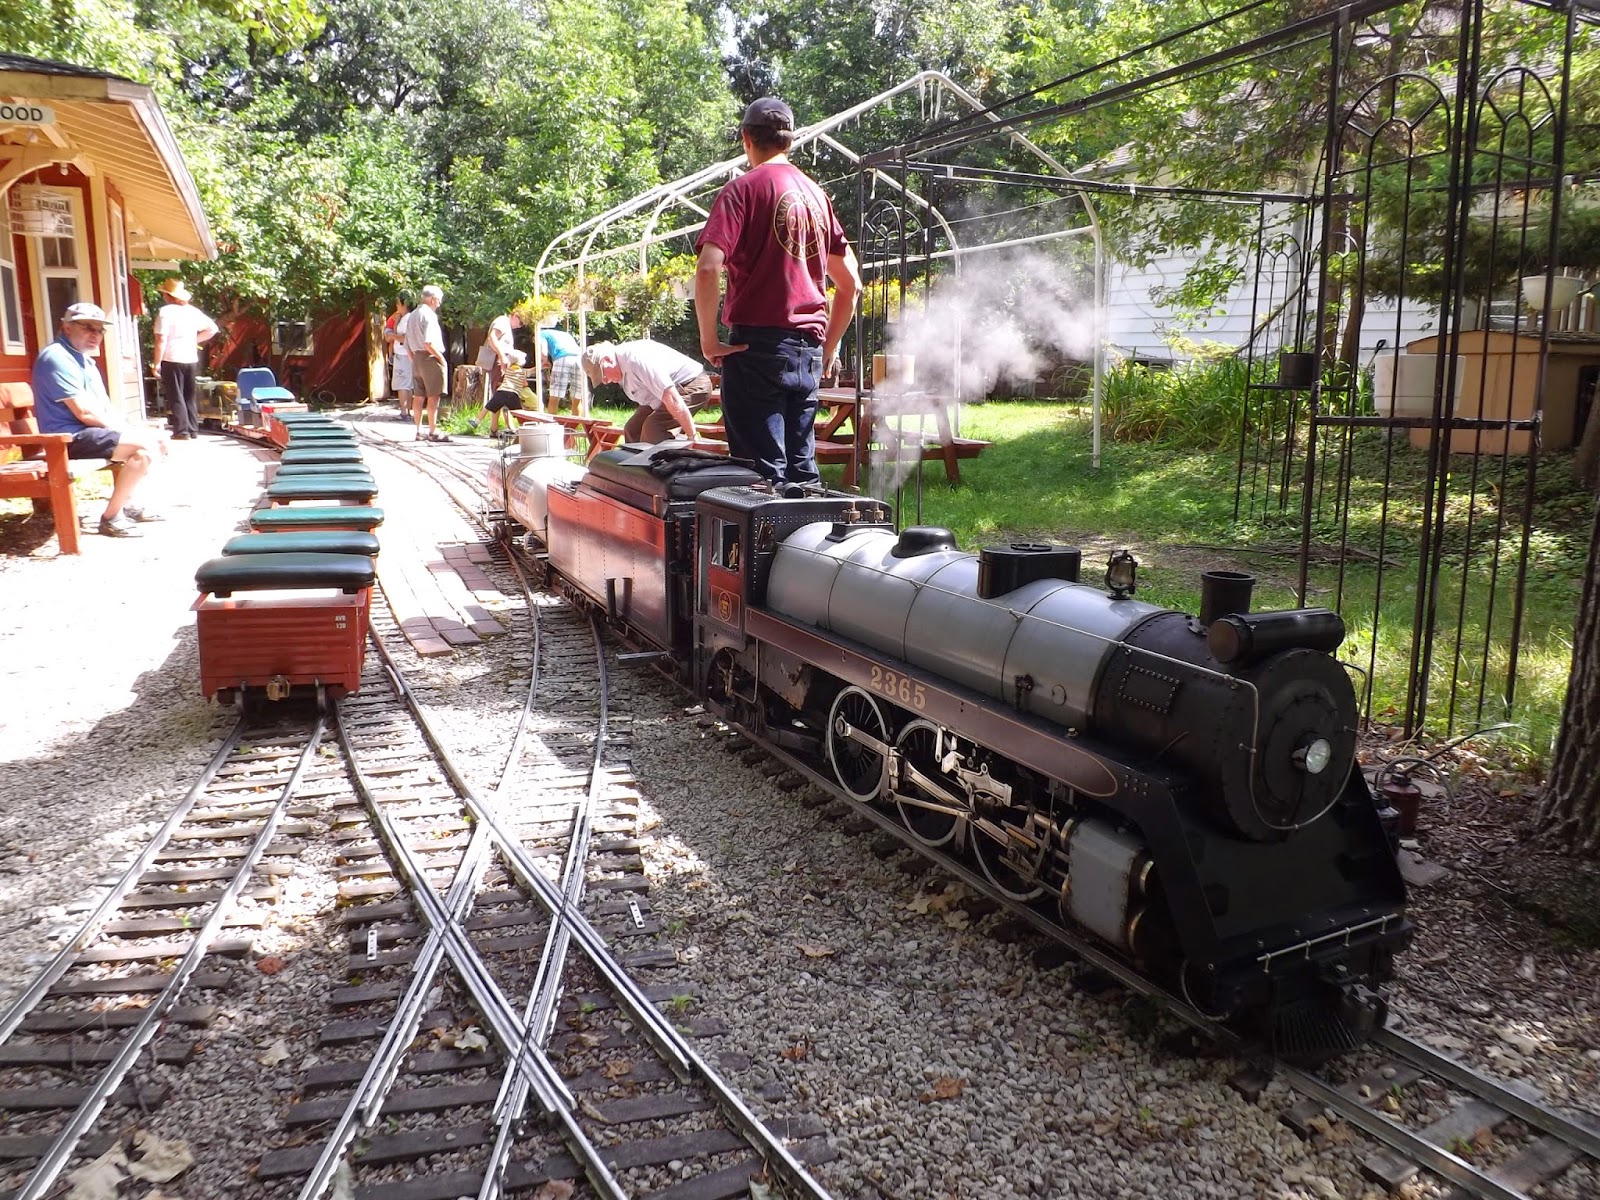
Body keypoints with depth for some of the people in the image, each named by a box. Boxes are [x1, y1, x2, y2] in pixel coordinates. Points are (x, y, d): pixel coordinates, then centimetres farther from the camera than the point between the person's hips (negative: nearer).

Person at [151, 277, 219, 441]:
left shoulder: (165, 311, -10)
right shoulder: (193, 311, 7)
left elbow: (161, 340, -14)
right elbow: (212, 329, 14)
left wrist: (157, 363, -8)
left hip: (172, 360, -6)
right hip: (191, 360, 6)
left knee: (176, 398, -1)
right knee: (189, 397, 15)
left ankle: (182, 432, -3)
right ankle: (193, 430, 17)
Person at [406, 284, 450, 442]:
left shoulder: (412, 315, 15)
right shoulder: (429, 315, -12)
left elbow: (407, 344, 17)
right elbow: (428, 342, -22)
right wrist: (441, 357, -12)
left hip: (416, 358, 9)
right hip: (430, 358, -9)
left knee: (418, 396, 10)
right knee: (433, 395, -6)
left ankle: (419, 431, 15)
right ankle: (433, 432, -6)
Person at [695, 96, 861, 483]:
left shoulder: (743, 189, -4)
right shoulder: (816, 194, 15)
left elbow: (707, 270, -18)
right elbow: (850, 284, 18)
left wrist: (709, 341, -8)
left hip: (758, 346, -6)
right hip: (808, 354, 6)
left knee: (763, 473, -4)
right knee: (802, 468, 12)